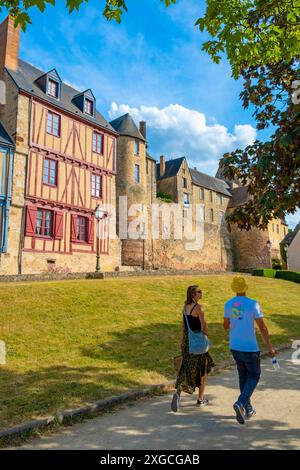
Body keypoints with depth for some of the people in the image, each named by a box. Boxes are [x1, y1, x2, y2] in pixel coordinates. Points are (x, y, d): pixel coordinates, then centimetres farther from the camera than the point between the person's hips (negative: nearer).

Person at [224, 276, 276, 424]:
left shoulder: (228, 304, -2)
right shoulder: (253, 304, -16)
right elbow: (262, 327, -14)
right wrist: (269, 348, -6)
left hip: (234, 347, 5)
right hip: (250, 348, -5)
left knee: (243, 376, 20)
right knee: (254, 376, 12)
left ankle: (248, 409, 27)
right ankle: (240, 403, -8)